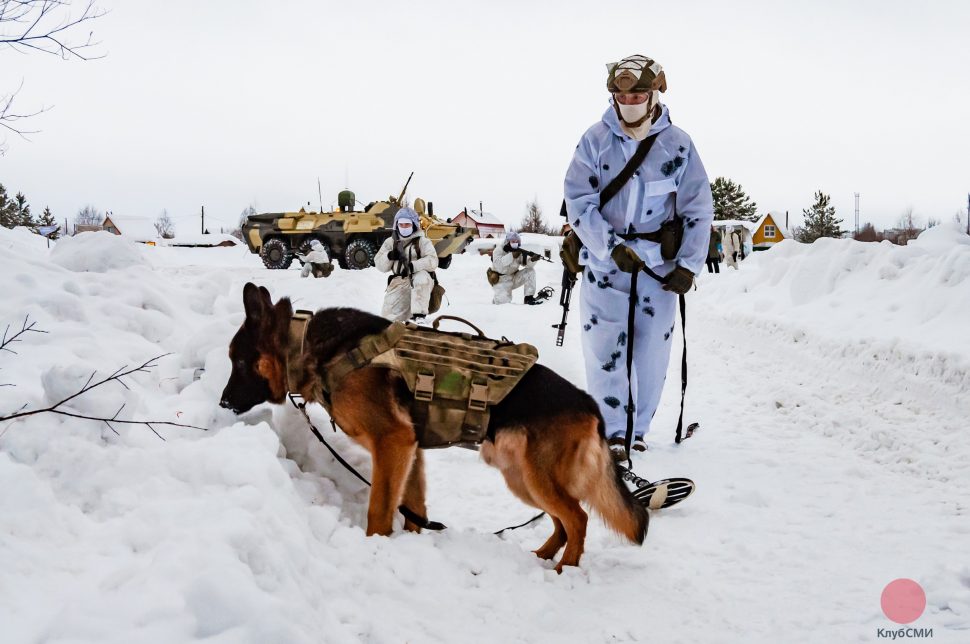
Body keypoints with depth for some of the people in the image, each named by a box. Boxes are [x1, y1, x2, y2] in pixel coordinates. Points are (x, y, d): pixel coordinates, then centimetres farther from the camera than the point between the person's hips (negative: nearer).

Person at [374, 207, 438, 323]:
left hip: (420, 286, -3)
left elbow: (432, 261, -16)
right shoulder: (390, 242, 11)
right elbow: (380, 265, 8)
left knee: (421, 276, -39)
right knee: (388, 317, -10)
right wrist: (389, 256, -13)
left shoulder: (422, 241, -1)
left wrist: (412, 266, -29)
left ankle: (419, 315, -32)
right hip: (398, 283, 4)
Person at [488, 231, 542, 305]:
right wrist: (512, 256, -40)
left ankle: (529, 297, -12)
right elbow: (498, 266, -31)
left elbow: (527, 263, -10)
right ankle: (497, 297, 14)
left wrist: (533, 260, -33)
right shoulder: (499, 250, -14)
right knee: (504, 302, -25)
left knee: (530, 271, -14)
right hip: (501, 281, -5)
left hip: (514, 278, 5)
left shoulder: (519, 252, 0)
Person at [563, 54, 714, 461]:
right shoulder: (595, 140, -2)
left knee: (651, 352, 5)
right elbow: (579, 202, -5)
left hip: (660, 263, 1)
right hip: (605, 261, 0)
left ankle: (637, 429, 19)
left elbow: (698, 208, 3)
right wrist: (611, 247, -16)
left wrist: (688, 265, -4)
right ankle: (611, 432, 6)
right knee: (604, 351, -3)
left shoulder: (678, 144, -1)